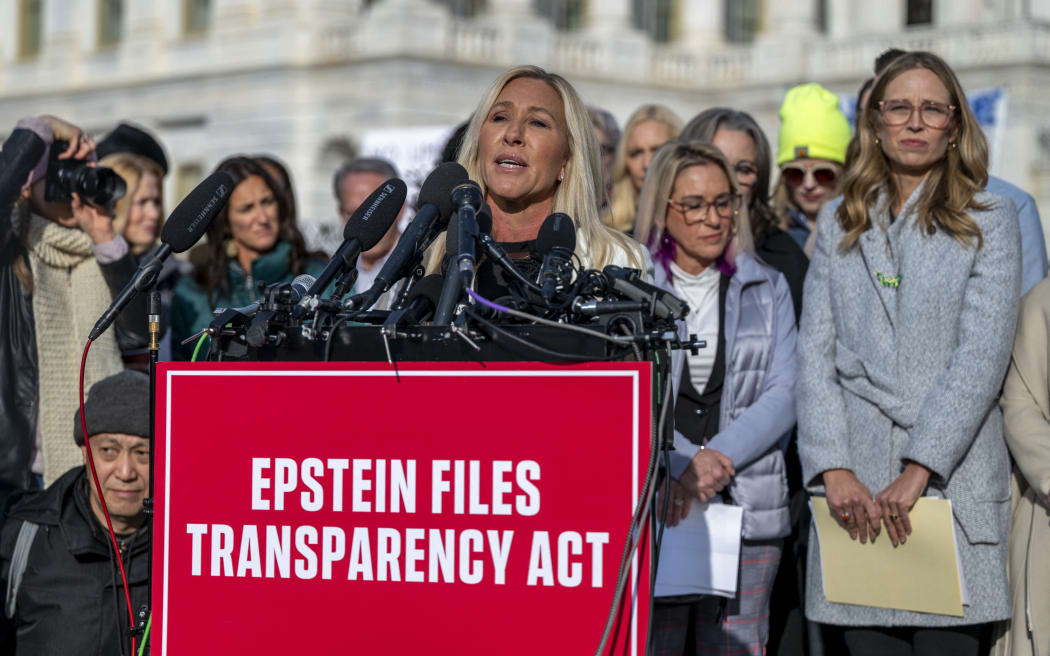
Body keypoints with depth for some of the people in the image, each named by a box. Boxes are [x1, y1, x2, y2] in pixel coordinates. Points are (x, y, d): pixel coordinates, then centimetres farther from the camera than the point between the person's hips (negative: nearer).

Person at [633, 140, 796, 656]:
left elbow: (783, 395, 4)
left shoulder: (768, 290, 14)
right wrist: (681, 464, -16)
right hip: (647, 505, -2)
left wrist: (716, 458, -11)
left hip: (746, 507, 2)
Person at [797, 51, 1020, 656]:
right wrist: (835, 469, -7)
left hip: (953, 477, -2)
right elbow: (815, 354, 7)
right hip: (856, 490, 2)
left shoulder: (991, 221, 6)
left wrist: (917, 470, -14)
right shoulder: (840, 227, 15)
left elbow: (983, 356, -5)